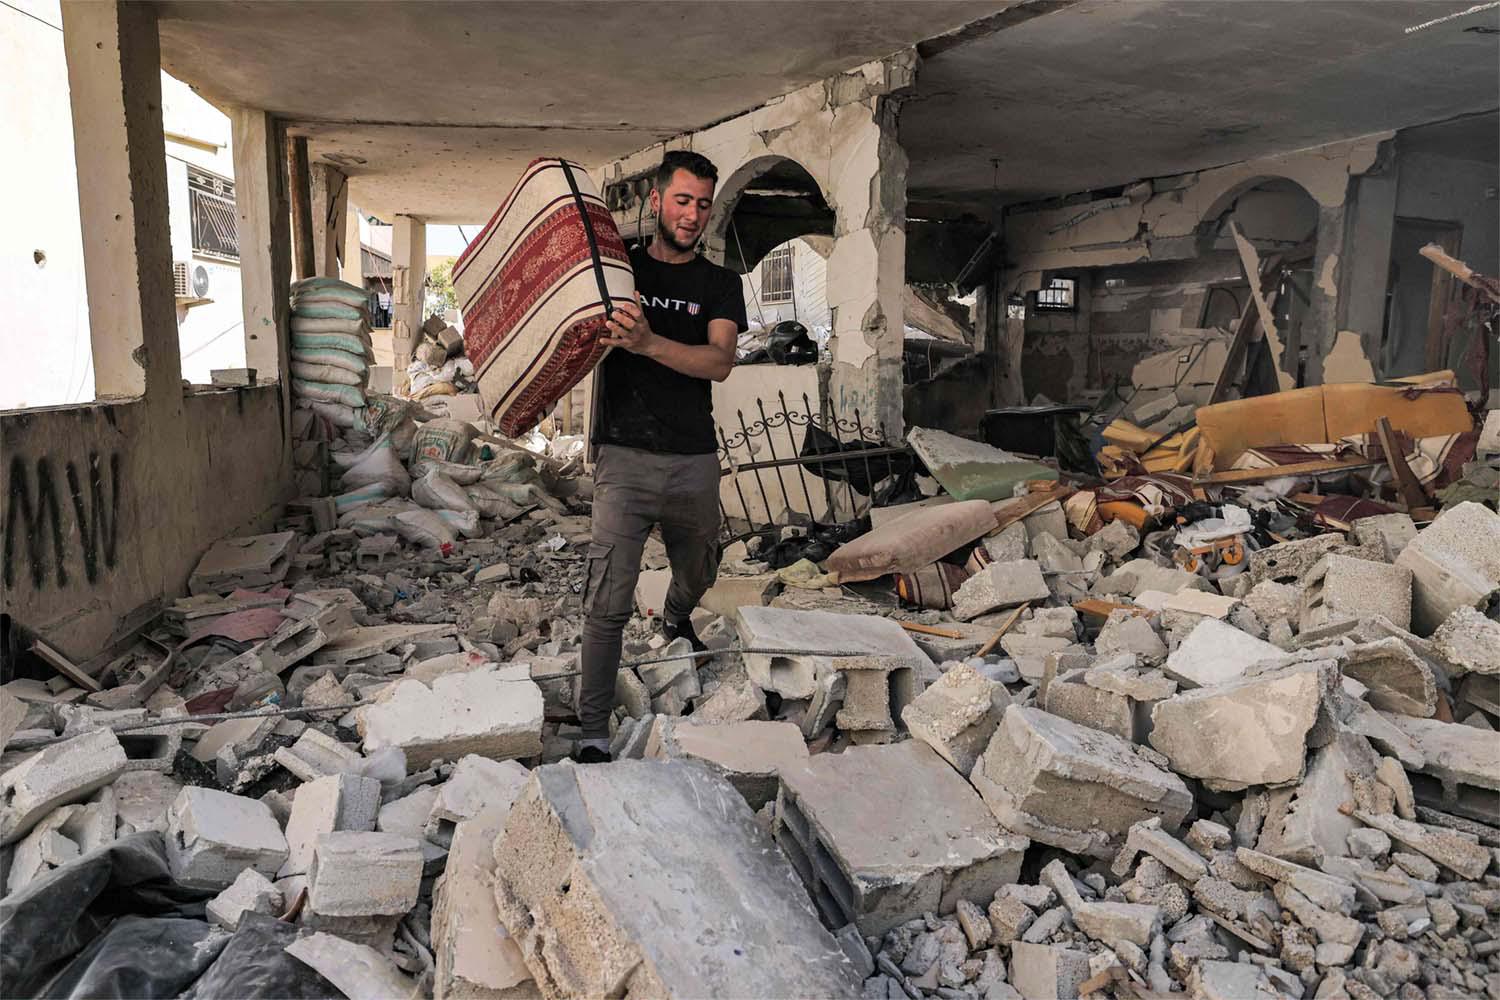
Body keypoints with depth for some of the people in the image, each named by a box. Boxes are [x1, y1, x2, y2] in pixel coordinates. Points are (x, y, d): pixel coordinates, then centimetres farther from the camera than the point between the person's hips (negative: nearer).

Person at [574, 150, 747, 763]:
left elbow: (720, 362, -12)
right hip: (625, 458, -3)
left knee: (698, 574, 23)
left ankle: (675, 620, 59)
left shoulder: (719, 284, 7)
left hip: (695, 461, 3)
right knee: (608, 601, -10)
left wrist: (647, 343, -29)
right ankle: (594, 731, 1)